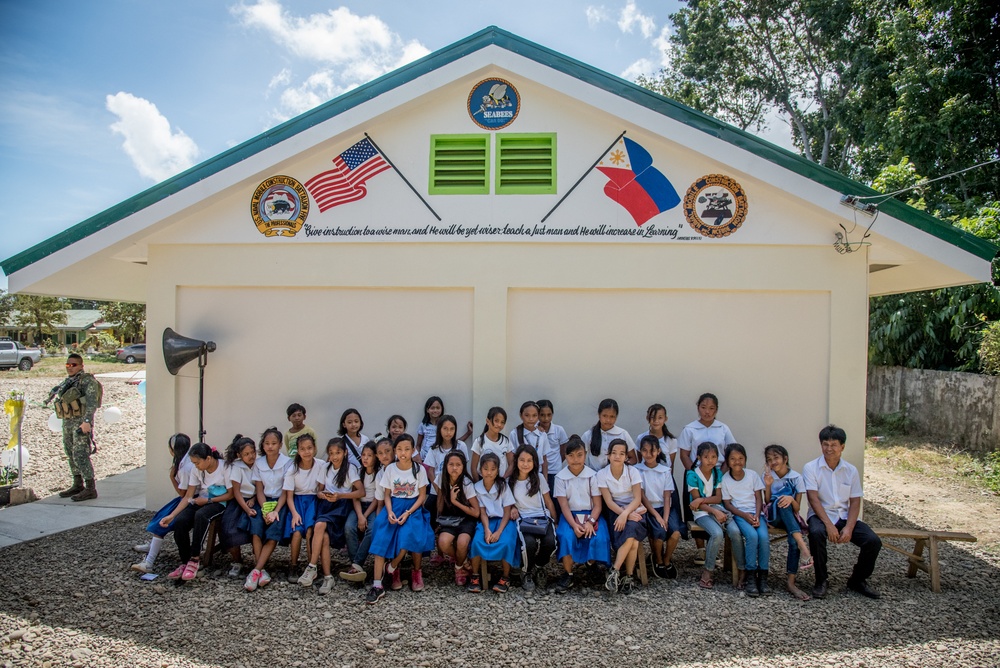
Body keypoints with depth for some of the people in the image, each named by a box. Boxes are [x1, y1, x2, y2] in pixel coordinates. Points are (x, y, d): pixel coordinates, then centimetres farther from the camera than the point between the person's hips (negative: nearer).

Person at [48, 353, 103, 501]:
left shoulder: (87, 380, -11)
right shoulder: (68, 381, 16)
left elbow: (92, 402, -20)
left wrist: (86, 421, -29)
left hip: (81, 422, -9)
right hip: (67, 422, 9)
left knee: (81, 455, -12)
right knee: (71, 454, 14)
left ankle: (90, 489, -9)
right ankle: (77, 485, 24)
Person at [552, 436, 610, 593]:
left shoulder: (593, 475, 0)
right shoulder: (560, 477, -1)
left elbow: (597, 504, -4)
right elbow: (564, 505, -8)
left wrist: (590, 522, -23)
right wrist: (574, 524, -24)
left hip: (591, 514, 1)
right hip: (569, 515, 0)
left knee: (599, 538, -29)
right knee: (567, 537, -32)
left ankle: (593, 568, -2)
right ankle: (568, 575, -16)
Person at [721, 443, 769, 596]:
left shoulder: (752, 474, 5)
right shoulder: (725, 479, -1)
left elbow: (759, 498, 5)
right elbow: (727, 504, -1)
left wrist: (757, 516, -12)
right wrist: (745, 516, -15)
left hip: (755, 513, 2)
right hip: (738, 514, -2)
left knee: (764, 537, -27)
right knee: (752, 535, -30)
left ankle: (763, 576, -16)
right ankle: (750, 576, -21)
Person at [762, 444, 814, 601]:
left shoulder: (796, 478, 0)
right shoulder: (768, 476, 4)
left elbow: (797, 508, -4)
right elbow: (767, 502, 2)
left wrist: (791, 499, -27)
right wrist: (768, 486, -14)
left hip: (791, 517, 0)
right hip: (773, 515, 0)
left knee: (794, 540, -34)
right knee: (780, 499, -36)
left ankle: (791, 583, -27)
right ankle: (802, 544, -47)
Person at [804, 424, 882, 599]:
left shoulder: (851, 471, 7)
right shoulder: (811, 468, -3)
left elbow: (855, 502, 2)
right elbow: (813, 499, -12)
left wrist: (849, 527, -14)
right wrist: (829, 524, -24)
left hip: (844, 516, 4)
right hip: (820, 515, -4)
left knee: (873, 541, -19)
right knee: (816, 533, -37)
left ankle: (857, 580, 8)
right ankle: (821, 580, -16)